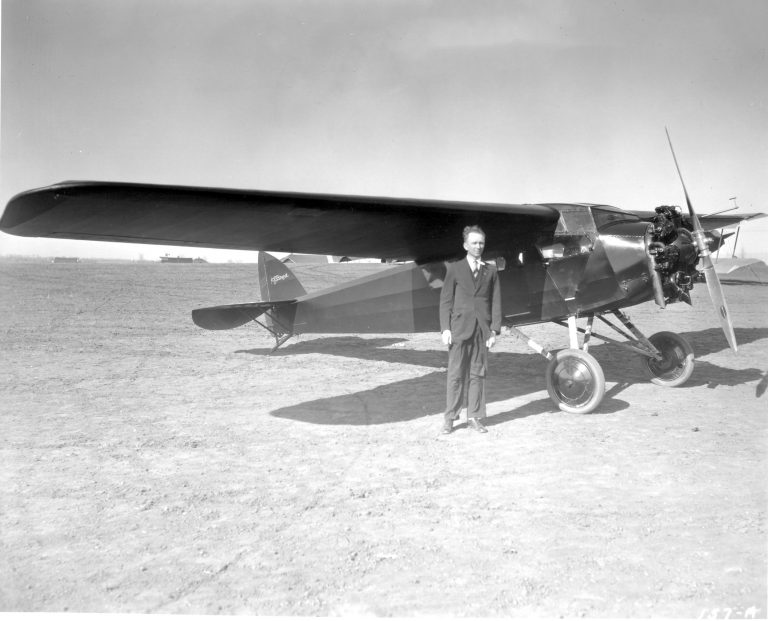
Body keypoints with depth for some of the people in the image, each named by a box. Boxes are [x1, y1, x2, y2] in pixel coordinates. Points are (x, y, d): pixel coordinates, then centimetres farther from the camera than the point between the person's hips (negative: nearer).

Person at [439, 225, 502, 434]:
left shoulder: (490, 271, 11)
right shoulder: (454, 269, 5)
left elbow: (496, 302, 8)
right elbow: (446, 301, 3)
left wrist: (494, 330, -1)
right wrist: (445, 329, -6)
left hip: (482, 329, 2)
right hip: (459, 328, -2)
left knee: (477, 374, 6)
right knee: (456, 374, 0)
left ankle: (474, 417, 14)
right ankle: (450, 417, 8)